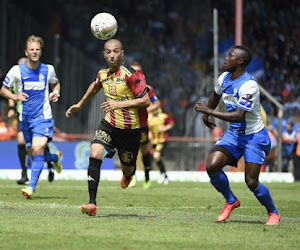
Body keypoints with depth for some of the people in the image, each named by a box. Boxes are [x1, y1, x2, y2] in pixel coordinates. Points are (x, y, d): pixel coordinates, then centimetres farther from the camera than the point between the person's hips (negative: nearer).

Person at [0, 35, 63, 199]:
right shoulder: (17, 70, -3)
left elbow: (55, 83, 23)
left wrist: (55, 92, 1)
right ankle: (55, 157, 43)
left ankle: (32, 187, -23)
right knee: (33, 155, 9)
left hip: (43, 117, -2)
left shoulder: (48, 69, 2)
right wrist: (15, 96, -15)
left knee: (38, 148, -23)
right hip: (25, 118, 2)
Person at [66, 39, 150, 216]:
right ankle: (92, 203, -23)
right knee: (95, 154, -21)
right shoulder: (103, 74, 2)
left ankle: (129, 175, 55)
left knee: (127, 168, 12)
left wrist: (120, 104, -27)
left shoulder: (131, 74, -18)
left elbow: (146, 101, -20)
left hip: (130, 129, -4)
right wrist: (79, 105, 34)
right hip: (109, 124, 4)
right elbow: (95, 86, 27)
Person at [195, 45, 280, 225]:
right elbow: (216, 95, 27)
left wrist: (211, 112, -27)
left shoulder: (249, 85, -24)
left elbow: (238, 116, -29)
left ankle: (273, 213, 14)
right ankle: (231, 201, 10)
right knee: (212, 166, -13)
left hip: (255, 137, -7)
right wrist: (206, 113, 25)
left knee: (251, 182, -12)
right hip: (234, 134, 7)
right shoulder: (224, 78, 2)